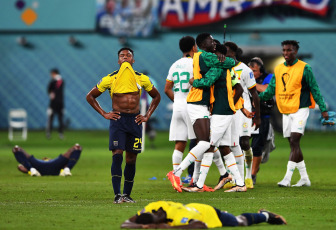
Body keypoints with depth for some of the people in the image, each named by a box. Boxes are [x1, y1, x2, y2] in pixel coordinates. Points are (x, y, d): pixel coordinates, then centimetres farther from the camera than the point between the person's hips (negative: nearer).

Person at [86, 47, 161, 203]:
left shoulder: (142, 79, 8)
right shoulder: (110, 79, 2)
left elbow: (156, 96, 22)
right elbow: (90, 97, 11)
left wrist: (147, 116, 11)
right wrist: (104, 114, 3)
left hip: (135, 120, 2)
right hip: (117, 120, -2)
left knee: (131, 159, 4)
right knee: (117, 155, -14)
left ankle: (127, 194, 13)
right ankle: (117, 195, -15)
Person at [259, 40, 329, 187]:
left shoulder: (304, 68, -6)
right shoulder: (278, 69, 10)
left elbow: (314, 89, -3)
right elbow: (271, 90, 10)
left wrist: (323, 109, -5)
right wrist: (258, 97, -6)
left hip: (300, 110, -6)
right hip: (285, 111, 6)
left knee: (294, 142, -15)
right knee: (293, 145, 9)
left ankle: (287, 178, -20)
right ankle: (304, 178, 18)